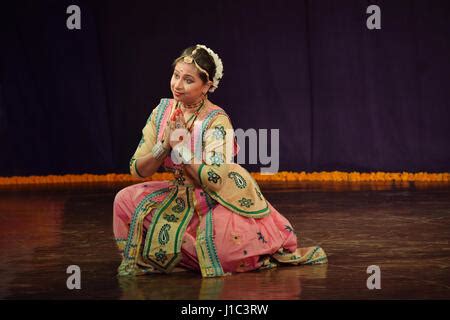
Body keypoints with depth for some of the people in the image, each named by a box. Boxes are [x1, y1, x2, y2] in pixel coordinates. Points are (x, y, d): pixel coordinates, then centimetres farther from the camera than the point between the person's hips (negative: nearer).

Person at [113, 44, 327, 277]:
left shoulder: (216, 121, -19)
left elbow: (214, 180, -28)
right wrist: (165, 145, -20)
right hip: (183, 196, 5)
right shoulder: (163, 110, -2)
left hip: (219, 201, -5)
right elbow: (138, 170, -3)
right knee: (126, 200, -11)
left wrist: (180, 146, -25)